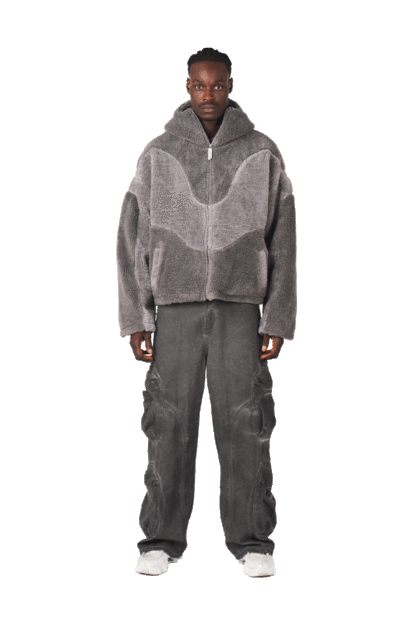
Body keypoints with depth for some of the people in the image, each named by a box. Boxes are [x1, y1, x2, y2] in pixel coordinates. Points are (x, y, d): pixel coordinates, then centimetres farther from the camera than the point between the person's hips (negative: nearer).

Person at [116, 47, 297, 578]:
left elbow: (281, 243, 6)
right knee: (169, 425, 1)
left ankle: (251, 540, 9)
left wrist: (278, 320, 0)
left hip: (240, 309, 0)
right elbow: (132, 240, 6)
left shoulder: (263, 154, 6)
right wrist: (135, 319, 0)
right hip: (175, 309, 0)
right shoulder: (158, 155, 6)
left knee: (245, 426, 0)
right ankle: (161, 539, 10)